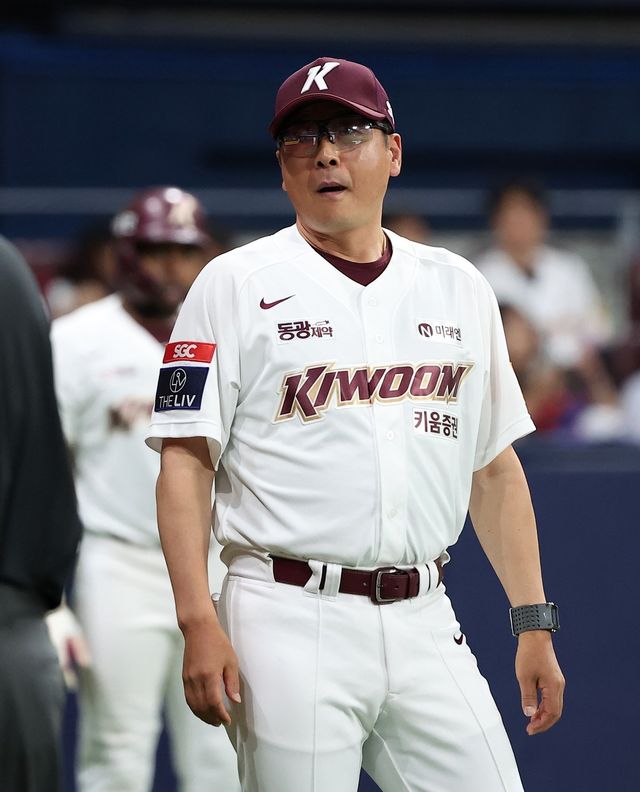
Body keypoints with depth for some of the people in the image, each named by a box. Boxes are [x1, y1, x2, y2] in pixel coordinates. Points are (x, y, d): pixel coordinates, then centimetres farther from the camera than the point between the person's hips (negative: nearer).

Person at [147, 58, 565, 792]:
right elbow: (186, 460, -3)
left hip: (426, 624, 4)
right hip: (290, 623, -4)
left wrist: (533, 621, 10)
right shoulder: (236, 285, 2)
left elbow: (495, 467, 17)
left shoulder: (459, 288, 15)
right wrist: (198, 623, -14)